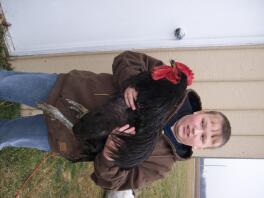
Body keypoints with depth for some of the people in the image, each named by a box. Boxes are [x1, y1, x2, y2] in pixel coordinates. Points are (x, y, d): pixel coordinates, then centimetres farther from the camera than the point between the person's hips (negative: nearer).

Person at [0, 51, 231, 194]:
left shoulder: (161, 162, -13)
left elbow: (111, 179, -13)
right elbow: (130, 59, -11)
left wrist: (109, 155, -36)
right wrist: (130, 82, -33)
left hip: (67, 137, -1)